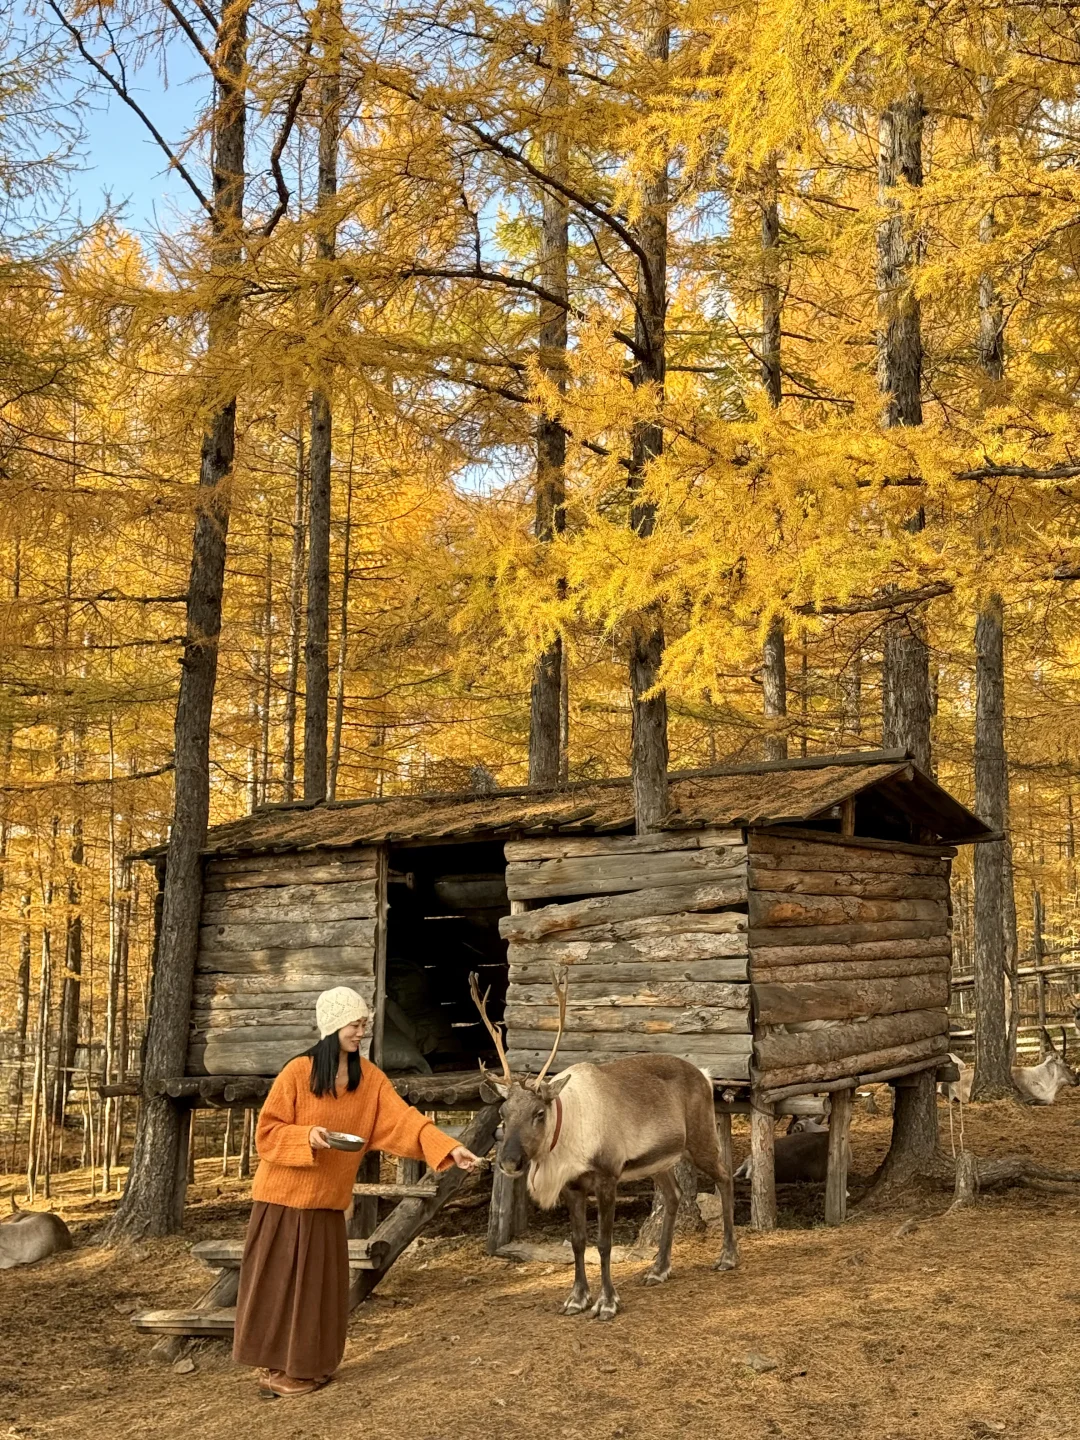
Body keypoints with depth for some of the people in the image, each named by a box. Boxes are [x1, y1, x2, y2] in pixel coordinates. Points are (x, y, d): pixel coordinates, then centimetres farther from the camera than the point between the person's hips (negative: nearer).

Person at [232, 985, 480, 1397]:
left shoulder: (369, 1078, -1)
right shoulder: (297, 1073, -15)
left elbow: (403, 1119, -9)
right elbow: (267, 1132, -11)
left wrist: (449, 1148, -20)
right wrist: (307, 1136, -28)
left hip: (328, 1200, 5)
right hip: (285, 1195, -5)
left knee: (319, 1283, 9)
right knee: (279, 1281, 2)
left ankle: (306, 1363, 22)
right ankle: (275, 1367, 14)